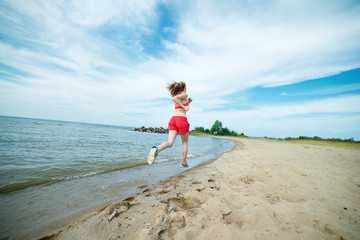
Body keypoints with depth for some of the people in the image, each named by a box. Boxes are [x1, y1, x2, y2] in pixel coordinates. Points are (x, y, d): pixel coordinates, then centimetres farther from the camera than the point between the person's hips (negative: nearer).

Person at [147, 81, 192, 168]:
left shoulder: (177, 96, 26)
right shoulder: (185, 94, 2)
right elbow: (174, 98, -17)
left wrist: (188, 102, 31)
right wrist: (184, 107, -13)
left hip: (173, 119, 6)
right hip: (182, 119, -6)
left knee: (170, 143, -8)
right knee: (185, 143, 13)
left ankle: (156, 149, -37)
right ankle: (184, 163, 24)